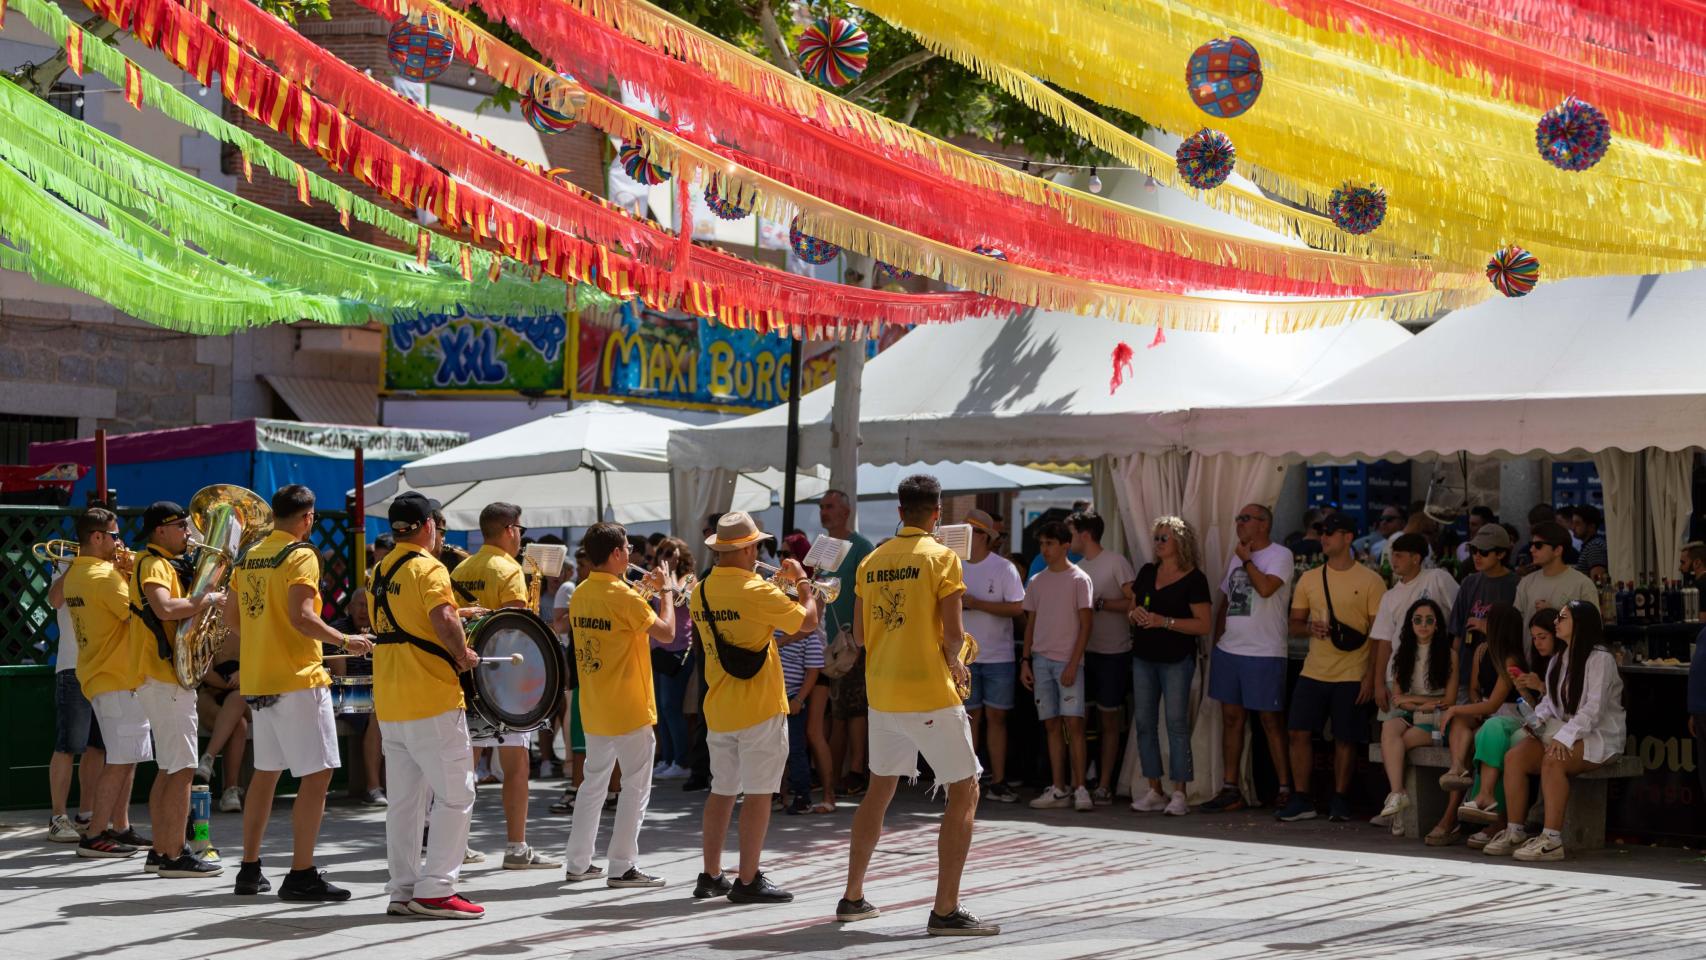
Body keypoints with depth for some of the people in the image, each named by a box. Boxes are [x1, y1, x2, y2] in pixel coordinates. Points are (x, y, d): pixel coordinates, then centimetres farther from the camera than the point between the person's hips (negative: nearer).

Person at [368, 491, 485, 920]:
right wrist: (464, 654, -9)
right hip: (431, 698, -8)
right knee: (455, 794, -3)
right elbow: (443, 620, -26)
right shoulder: (428, 568, -11)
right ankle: (435, 889, -7)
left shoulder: (381, 572, 14)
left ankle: (403, 890, 13)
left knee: (404, 799, 11)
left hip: (388, 702, 8)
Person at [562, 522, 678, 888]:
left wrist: (646, 591, 18)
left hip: (594, 708, 8)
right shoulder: (624, 596, -18)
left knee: (593, 782, 16)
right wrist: (666, 590, -2)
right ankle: (622, 867, -1)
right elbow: (666, 631, -16)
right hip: (629, 708, -8)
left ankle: (578, 862, 18)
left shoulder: (580, 595, 6)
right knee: (636, 786, 0)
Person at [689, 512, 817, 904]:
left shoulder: (700, 592, 6)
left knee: (722, 790, 14)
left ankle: (711, 876, 18)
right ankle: (748, 880, -1)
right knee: (758, 792, -2)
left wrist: (778, 586, 21)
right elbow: (808, 620, -8)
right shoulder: (756, 590, -16)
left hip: (718, 708, 7)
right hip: (760, 708, -7)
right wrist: (802, 580, 7)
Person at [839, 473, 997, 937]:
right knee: (965, 793, 0)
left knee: (879, 790, 20)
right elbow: (953, 633, -14)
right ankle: (945, 910, -7)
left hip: (882, 693, 7)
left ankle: (852, 897, 25)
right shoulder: (941, 557, -10)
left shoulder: (872, 561, 8)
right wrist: (953, 660, 6)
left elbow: (860, 633, 12)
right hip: (930, 694, -6)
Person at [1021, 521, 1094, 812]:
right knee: (1051, 724, 5)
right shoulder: (1036, 582, 13)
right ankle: (1058, 789, 7)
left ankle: (1079, 788, -8)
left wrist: (1073, 664, -12)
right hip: (1041, 659, 5)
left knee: (1073, 722, -10)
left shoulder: (1079, 580, -2)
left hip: (1068, 660, -5)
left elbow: (1085, 625, -5)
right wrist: (1025, 661, 8)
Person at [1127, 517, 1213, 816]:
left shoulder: (1193, 579, -7)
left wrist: (1164, 621, -19)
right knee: (1143, 722, 5)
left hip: (1176, 659, -6)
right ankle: (1154, 792, 11)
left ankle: (1179, 794, -5)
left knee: (1176, 723, -7)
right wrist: (1136, 614, -3)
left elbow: (1205, 625, -12)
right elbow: (1132, 608, 21)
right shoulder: (1147, 572, 12)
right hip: (1143, 656, 6)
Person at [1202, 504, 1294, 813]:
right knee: (1231, 719, 8)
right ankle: (1230, 790, 12)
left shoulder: (1279, 555, -6)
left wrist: (1247, 559, -10)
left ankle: (1285, 789, 2)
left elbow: (1265, 588, -24)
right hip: (1229, 650, 7)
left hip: (1264, 654, -7)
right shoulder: (1235, 556, 16)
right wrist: (1216, 642, 16)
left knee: (1270, 722, -4)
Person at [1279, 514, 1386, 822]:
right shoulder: (1309, 579, 10)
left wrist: (1371, 676, -9)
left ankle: (1340, 800, 14)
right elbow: (1294, 624, 15)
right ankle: (1301, 800, 5)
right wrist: (1309, 627, -9)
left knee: (1345, 739, 2)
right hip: (1313, 671, 4)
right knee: (1299, 732, -3)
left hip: (1352, 675, -4)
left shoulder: (1370, 581, -2)